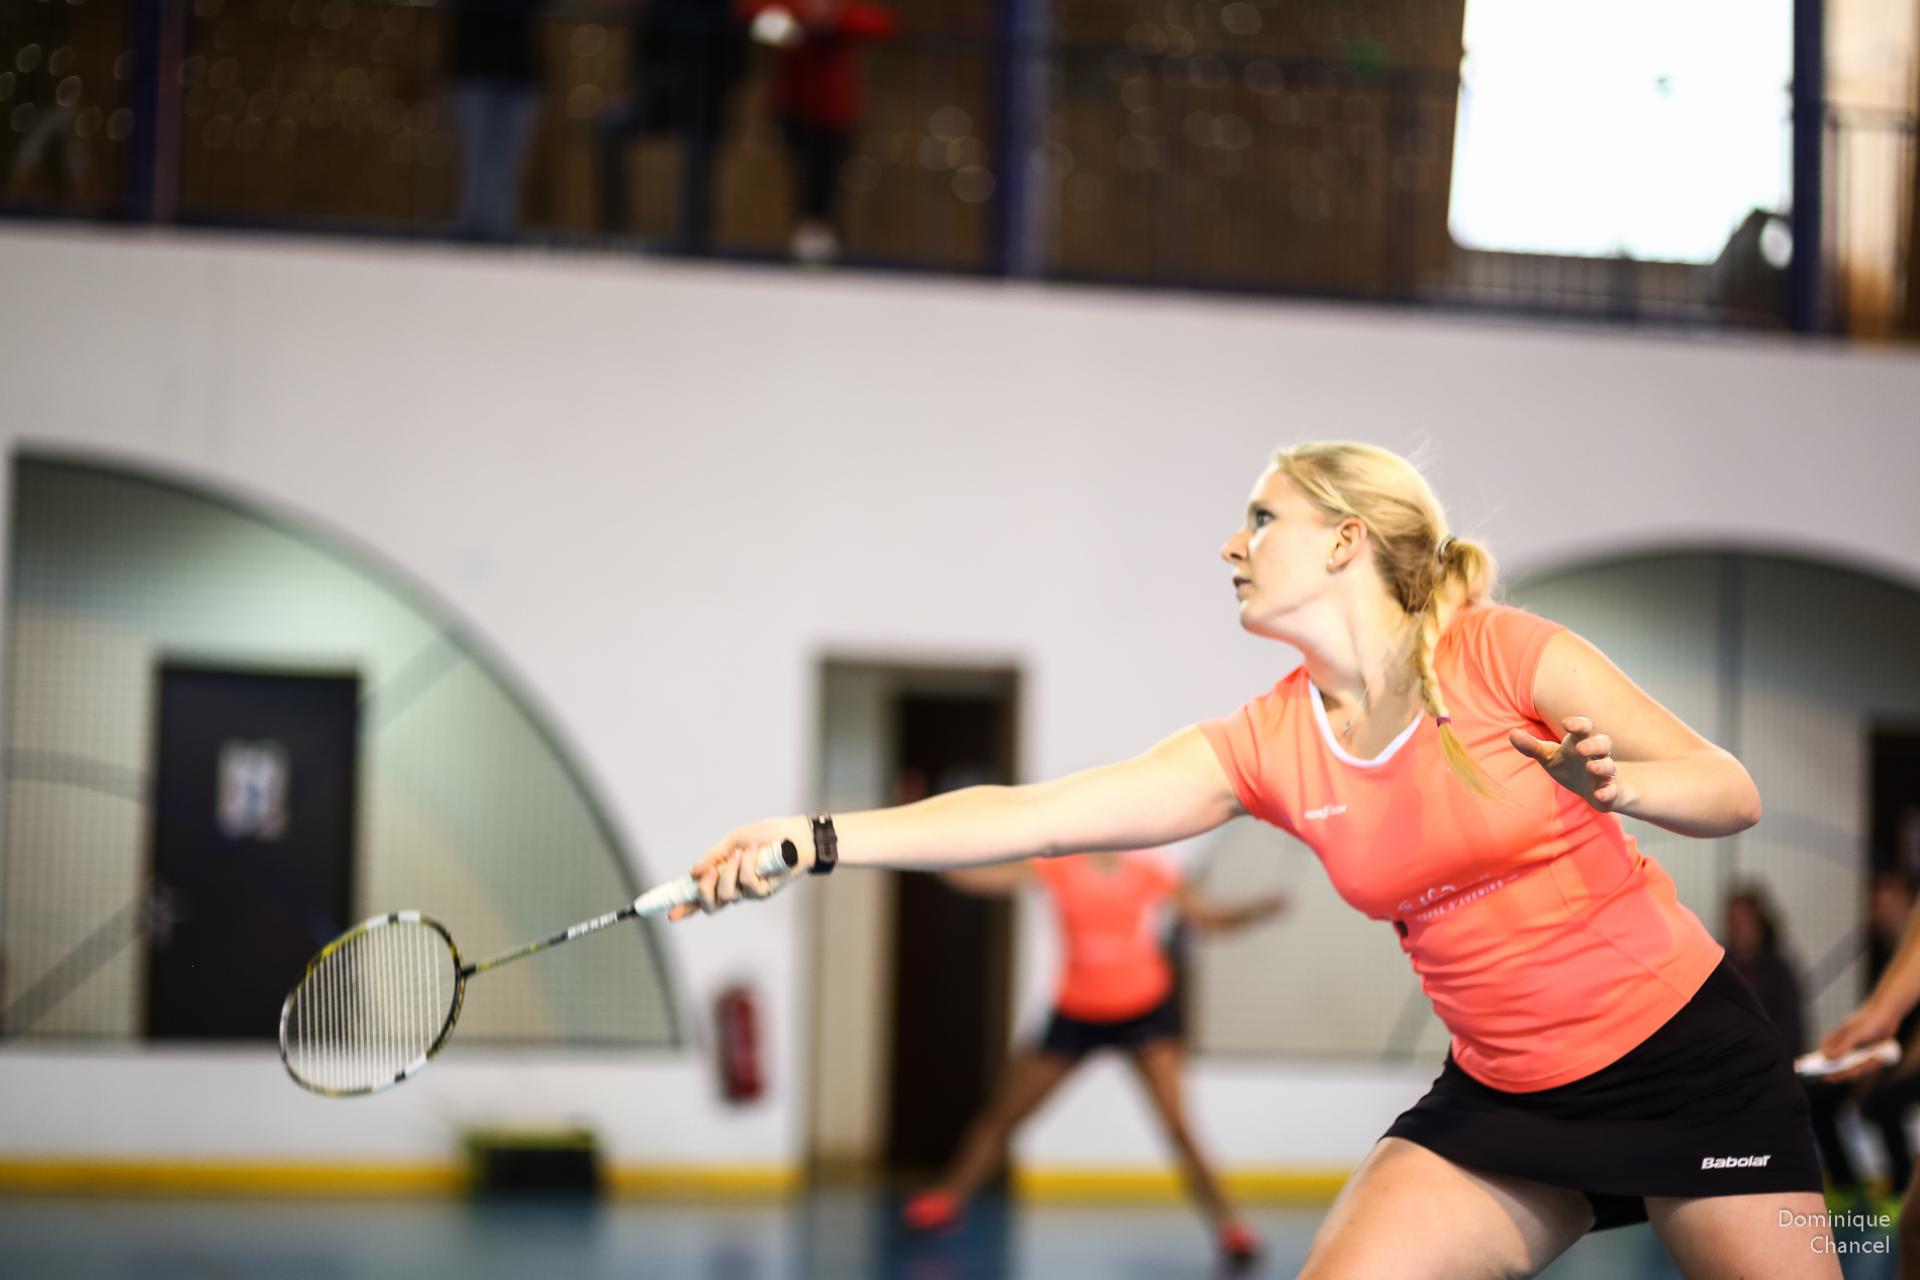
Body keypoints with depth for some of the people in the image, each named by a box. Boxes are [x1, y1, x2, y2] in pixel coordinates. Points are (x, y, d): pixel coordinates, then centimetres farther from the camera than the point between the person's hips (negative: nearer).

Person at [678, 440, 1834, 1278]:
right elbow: (1029, 814, -8)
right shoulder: (1266, 746, -3)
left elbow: (1733, 796, -10)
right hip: (1507, 1097, 3)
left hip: (1688, 1051, -3)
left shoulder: (1501, 655, -13)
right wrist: (818, 840, -16)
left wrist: (1612, 780, -31)